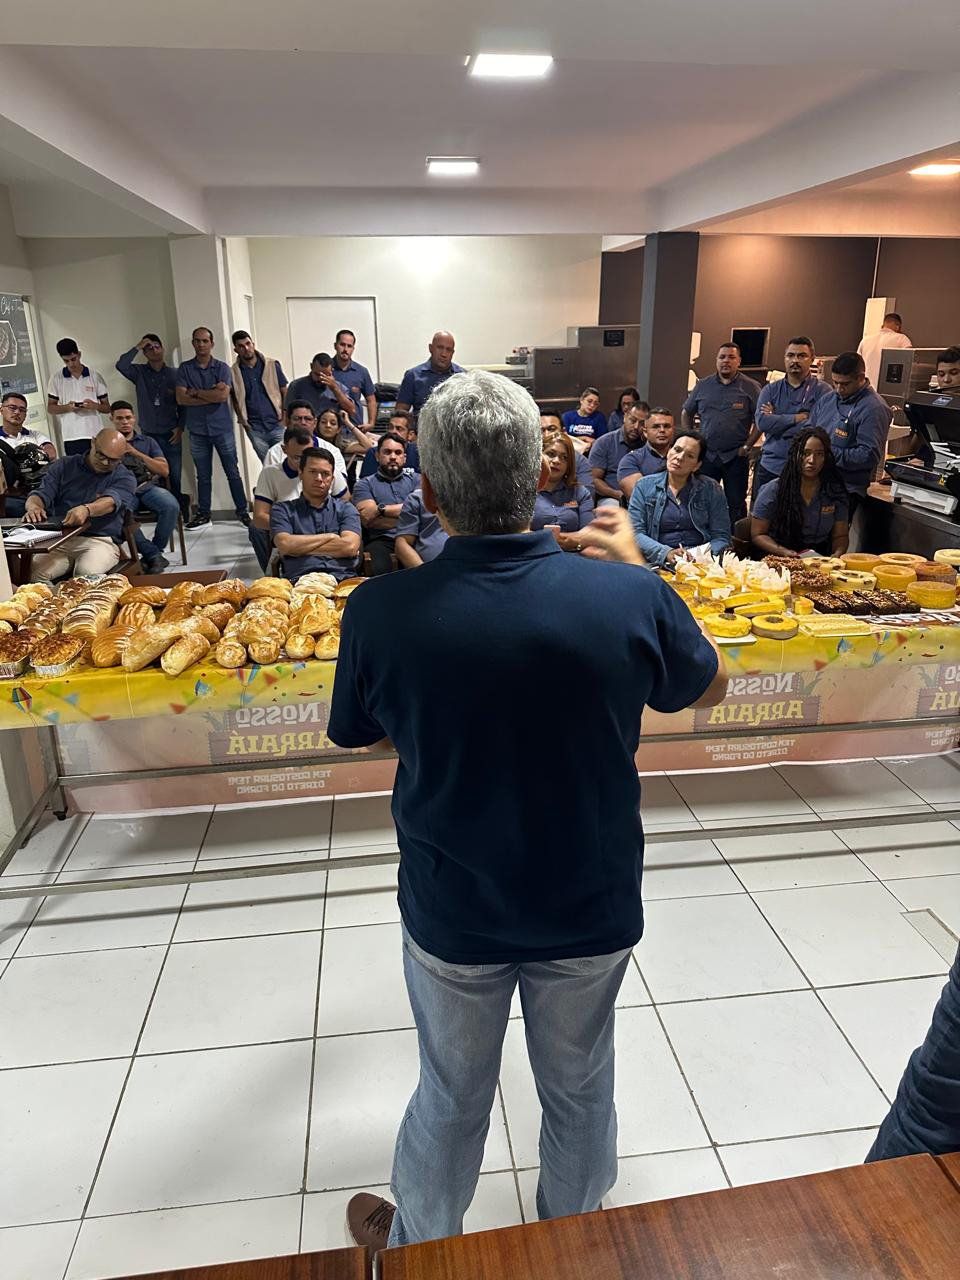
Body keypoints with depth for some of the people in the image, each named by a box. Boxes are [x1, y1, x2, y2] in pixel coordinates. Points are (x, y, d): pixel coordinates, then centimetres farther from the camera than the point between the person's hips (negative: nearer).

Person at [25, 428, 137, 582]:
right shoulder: (63, 466, 15)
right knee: (33, 572, -26)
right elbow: (40, 494, 5)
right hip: (58, 538, 3)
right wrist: (34, 507, -22)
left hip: (101, 540, -2)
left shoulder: (124, 477, 5)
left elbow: (110, 501, -16)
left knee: (86, 573, -35)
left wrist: (87, 510, -40)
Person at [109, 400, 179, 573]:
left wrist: (136, 453, -1)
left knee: (171, 506, -33)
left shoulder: (148, 442, 23)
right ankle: (153, 554, -25)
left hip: (148, 486, 1)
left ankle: (152, 553, -14)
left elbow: (165, 471, 8)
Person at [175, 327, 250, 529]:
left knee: (232, 472, 2)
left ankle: (242, 511, 10)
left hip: (222, 428, -2)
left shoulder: (222, 368, 0)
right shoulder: (185, 368, 5)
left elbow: (223, 395, -15)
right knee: (203, 475, 9)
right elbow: (181, 398, -6)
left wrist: (196, 393, -8)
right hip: (197, 430, 2)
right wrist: (211, 396, -10)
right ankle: (203, 514, 18)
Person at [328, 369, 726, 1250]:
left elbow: (360, 733, -2)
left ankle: (415, 1249, 52)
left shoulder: (381, 613, -23)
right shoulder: (632, 598, -22)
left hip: (452, 916, 0)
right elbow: (710, 688, 1)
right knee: (580, 1088, 26)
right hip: (592, 912, 1)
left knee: (451, 1098, 24)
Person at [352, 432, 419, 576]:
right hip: (382, 540, -1)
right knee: (381, 569, -36)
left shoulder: (415, 480, 22)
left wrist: (382, 508, -1)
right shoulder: (364, 484, 16)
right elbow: (368, 520, 0)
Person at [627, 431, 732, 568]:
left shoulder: (711, 489, 10)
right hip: (658, 564, 0)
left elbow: (721, 537, 6)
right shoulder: (644, 486, 9)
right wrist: (666, 553, -17)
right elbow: (635, 533, 0)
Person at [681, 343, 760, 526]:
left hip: (736, 456, -2)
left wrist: (748, 445, -9)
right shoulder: (703, 386, 8)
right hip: (706, 454, 3)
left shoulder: (751, 387, -1)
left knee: (736, 503, 6)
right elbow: (686, 414, 16)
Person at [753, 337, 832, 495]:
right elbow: (762, 422, -7)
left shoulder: (822, 390, -1)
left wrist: (777, 420, -8)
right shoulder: (771, 390, 10)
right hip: (769, 466, 3)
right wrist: (796, 418, -12)